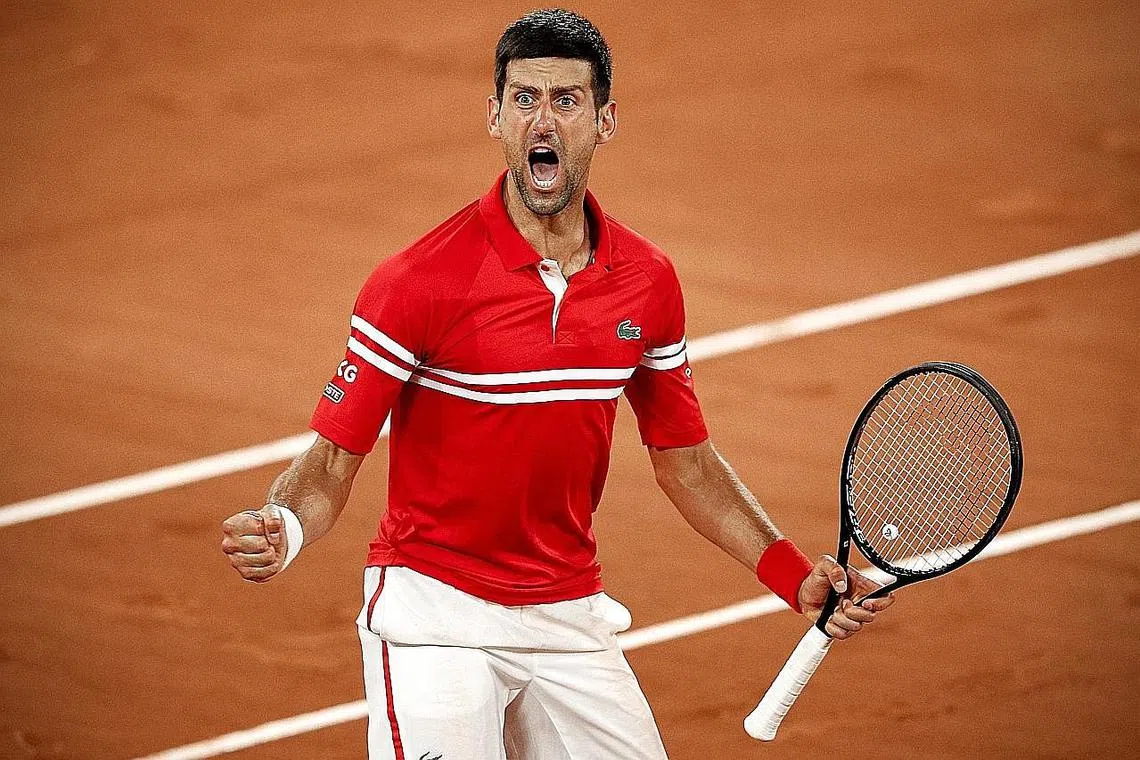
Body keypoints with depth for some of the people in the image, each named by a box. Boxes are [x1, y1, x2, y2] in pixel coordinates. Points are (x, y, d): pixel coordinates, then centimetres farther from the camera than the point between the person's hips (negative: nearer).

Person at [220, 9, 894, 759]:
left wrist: (801, 578, 4)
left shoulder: (649, 281, 1)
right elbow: (333, 460, -13)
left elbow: (686, 460, 13)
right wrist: (279, 532, -34)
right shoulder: (421, 281, -14)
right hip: (435, 612, -5)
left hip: (572, 617, 5)